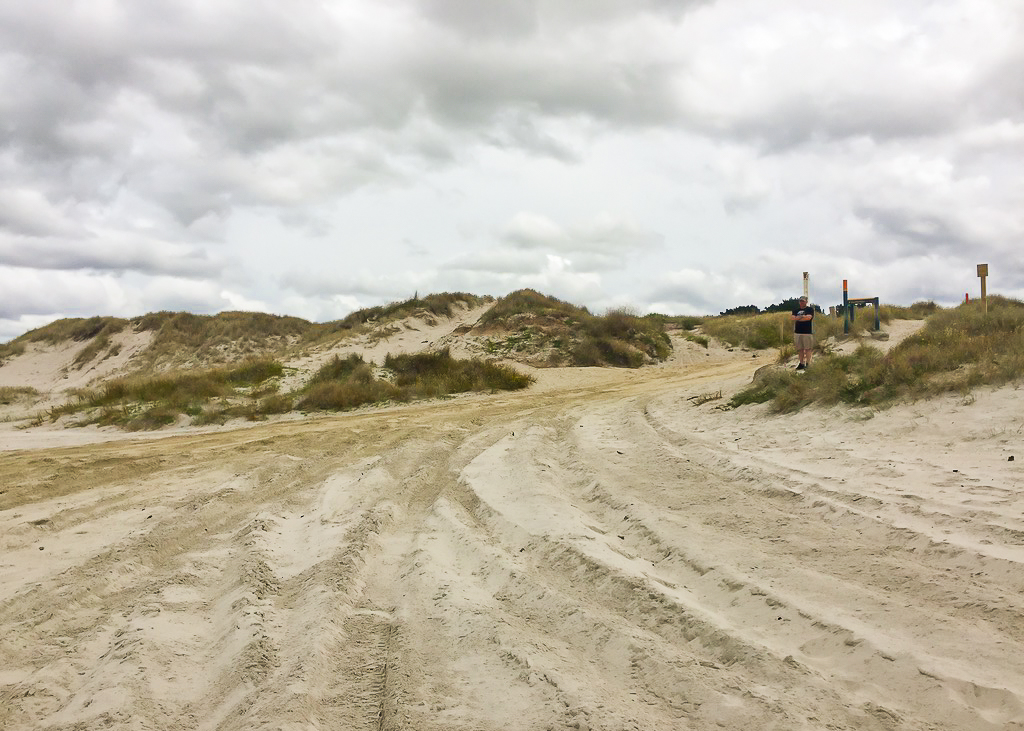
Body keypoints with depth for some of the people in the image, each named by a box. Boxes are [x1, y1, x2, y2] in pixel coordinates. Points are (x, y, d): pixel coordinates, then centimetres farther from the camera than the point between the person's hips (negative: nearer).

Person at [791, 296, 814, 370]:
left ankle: (808, 364, -1)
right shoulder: (796, 310, 18)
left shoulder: (810, 309, 4)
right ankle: (801, 363, 13)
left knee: (808, 349, -5)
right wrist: (803, 317, -10)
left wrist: (797, 318, -5)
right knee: (800, 349, 6)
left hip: (807, 332, -5)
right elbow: (792, 318, 1)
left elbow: (809, 317, -13)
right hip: (797, 332, 5)